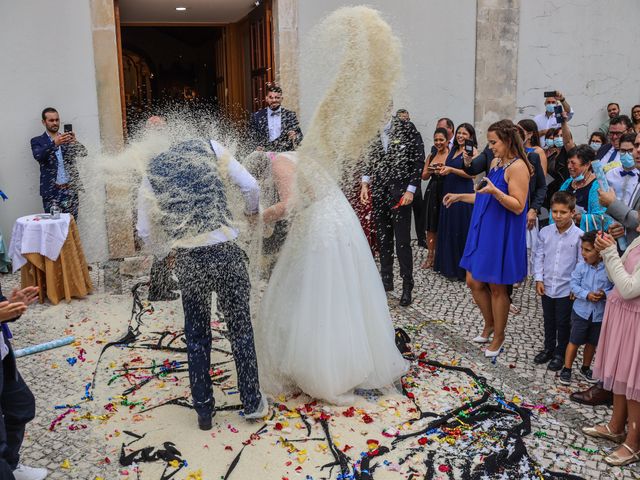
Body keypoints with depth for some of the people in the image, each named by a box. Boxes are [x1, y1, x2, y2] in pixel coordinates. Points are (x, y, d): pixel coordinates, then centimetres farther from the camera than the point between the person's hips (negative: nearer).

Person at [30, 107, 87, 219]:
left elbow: (83, 153, 2)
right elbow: (38, 156, -13)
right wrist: (54, 143, -28)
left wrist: (74, 141, -18)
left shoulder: (67, 139, 15)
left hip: (70, 189, 2)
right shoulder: (37, 141, 7)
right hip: (51, 191, -2)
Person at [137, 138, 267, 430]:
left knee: (196, 334, 18)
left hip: (187, 258, 1)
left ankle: (204, 409, 28)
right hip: (225, 250, -1)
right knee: (240, 326, 15)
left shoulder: (151, 172, 11)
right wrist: (252, 211, 25)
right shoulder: (210, 148, 8)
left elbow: (148, 232, 12)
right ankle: (252, 403, 27)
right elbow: (250, 187, 5)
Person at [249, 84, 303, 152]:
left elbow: (299, 133, 9)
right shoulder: (257, 116, 9)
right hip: (265, 153, -1)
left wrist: (295, 137, -13)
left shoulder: (290, 115, 11)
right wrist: (257, 146, -8)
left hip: (285, 153, 2)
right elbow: (252, 137, 12)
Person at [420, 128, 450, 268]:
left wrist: (444, 171, -23)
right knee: (431, 226, 5)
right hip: (432, 192, 5)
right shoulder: (431, 156, 12)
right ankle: (431, 255, 13)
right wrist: (430, 171, -7)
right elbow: (424, 176, 13)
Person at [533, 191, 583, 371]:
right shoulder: (545, 232, -4)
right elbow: (539, 257, 3)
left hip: (566, 289, -3)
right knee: (549, 320, 19)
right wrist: (539, 279, -3)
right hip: (546, 287, 3)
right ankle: (549, 348, 37)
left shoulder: (579, 235, -13)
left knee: (563, 323, 10)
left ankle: (561, 353, 28)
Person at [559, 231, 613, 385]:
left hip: (600, 314, 1)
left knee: (592, 343, 18)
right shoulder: (581, 266, -11)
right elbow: (574, 285, -8)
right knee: (574, 341, 6)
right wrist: (586, 295, -22)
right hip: (581, 311, -1)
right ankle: (566, 369, 19)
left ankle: (586, 368, 38)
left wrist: (605, 294, -26)